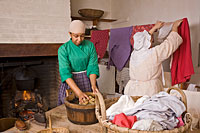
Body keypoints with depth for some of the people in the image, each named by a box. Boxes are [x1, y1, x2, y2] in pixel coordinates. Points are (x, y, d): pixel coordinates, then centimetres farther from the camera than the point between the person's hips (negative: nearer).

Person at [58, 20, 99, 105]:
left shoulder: (90, 45, -5)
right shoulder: (63, 49, -12)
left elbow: (93, 67, -8)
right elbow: (65, 73, -21)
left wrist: (93, 85, -27)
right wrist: (79, 93, -31)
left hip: (87, 80, 2)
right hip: (71, 82, -2)